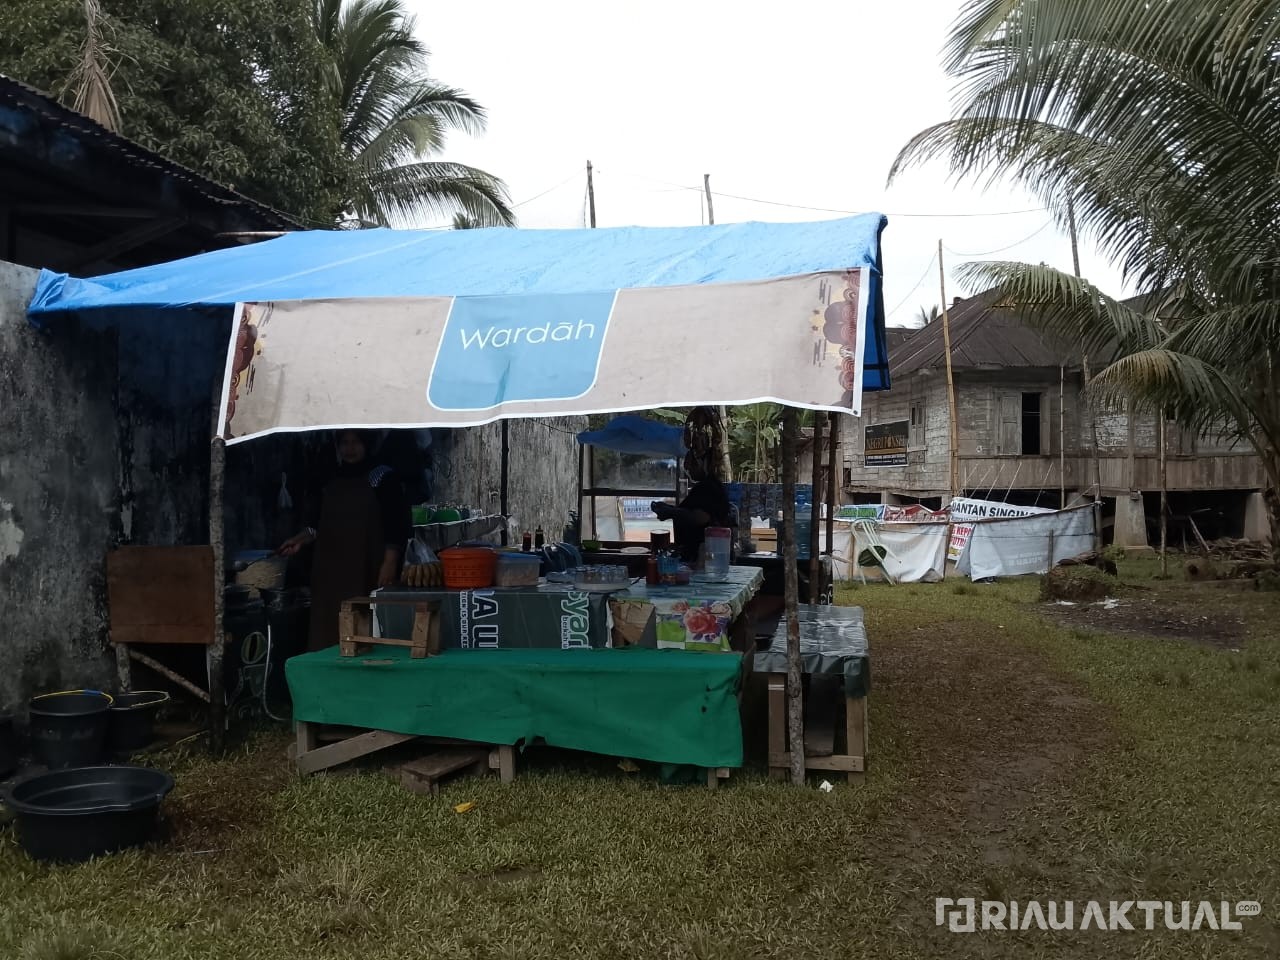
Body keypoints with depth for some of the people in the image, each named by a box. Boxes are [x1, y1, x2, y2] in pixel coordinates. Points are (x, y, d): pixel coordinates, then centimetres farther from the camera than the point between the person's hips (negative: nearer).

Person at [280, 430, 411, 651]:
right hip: (332, 568, 6)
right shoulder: (332, 481, 16)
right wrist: (300, 540, 6)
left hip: (367, 569, -5)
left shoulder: (382, 477, -1)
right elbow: (319, 523, 22)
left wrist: (389, 563, -14)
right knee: (329, 627, 0)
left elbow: (397, 525, -7)